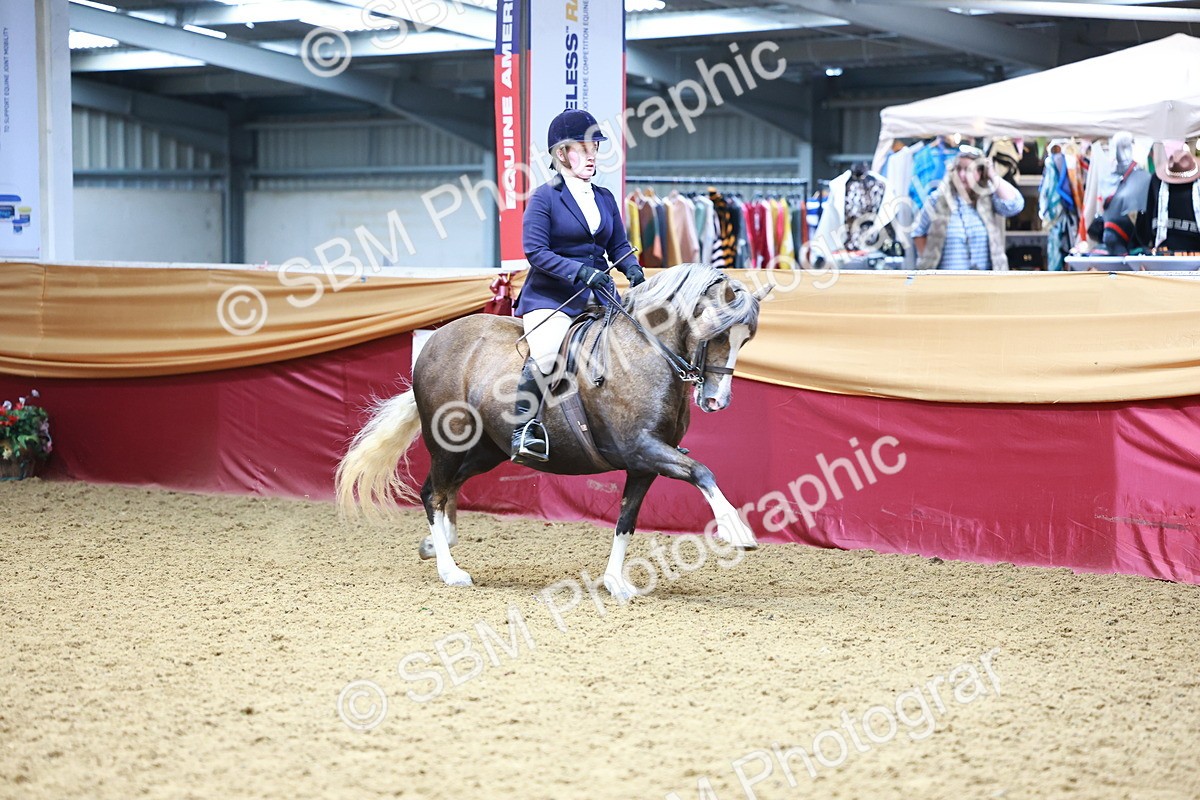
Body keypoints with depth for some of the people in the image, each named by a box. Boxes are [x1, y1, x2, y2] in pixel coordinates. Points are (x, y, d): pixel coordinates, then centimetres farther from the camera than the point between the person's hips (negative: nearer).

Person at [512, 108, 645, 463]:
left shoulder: (604, 198, 14)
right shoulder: (544, 197, -5)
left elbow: (618, 246, 18)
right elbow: (536, 252, -13)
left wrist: (633, 269, -5)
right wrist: (580, 271, -24)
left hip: (598, 294, 6)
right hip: (550, 297, -6)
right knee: (545, 354, -31)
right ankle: (524, 430, -22)